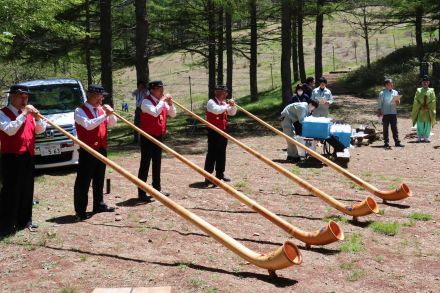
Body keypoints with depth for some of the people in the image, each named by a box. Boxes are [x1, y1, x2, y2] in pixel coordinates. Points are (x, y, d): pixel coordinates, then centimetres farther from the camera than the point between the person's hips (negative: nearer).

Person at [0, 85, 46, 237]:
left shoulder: (28, 112, 15)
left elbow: (41, 130, 12)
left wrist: (37, 118, -6)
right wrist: (23, 114, -20)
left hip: (28, 156, 6)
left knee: (27, 190, 10)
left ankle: (25, 221, 21)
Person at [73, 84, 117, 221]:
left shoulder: (101, 109, 12)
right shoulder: (80, 111, -8)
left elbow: (112, 124, 14)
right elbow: (88, 125, -24)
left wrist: (111, 113, -5)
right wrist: (105, 115, -22)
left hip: (101, 148, 7)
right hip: (87, 150, -7)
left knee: (99, 179, 16)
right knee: (83, 181, -3)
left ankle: (99, 205, 28)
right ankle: (80, 211, 1)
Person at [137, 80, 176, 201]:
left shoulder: (162, 102, 9)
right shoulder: (146, 102, -14)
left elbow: (172, 114, 13)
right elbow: (155, 113, -31)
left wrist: (170, 103, -3)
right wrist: (162, 100, -21)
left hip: (159, 136, 8)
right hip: (148, 137, -8)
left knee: (157, 163, 16)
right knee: (145, 164, -5)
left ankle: (157, 189, 27)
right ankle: (141, 193, -1)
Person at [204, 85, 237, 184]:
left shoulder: (224, 103, 12)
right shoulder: (211, 102, -11)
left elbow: (232, 113, 16)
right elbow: (217, 110, -29)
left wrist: (233, 105, -2)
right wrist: (227, 105, -19)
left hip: (223, 131, 8)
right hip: (213, 132, -7)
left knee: (222, 153, 12)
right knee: (212, 153, -6)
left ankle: (220, 174, 21)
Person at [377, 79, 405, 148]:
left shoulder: (395, 92, 11)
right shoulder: (382, 93, -1)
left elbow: (398, 103, 17)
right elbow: (380, 104, -1)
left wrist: (397, 102, -6)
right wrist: (379, 112, -7)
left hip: (393, 113, 3)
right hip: (385, 113, -3)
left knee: (394, 128, 4)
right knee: (385, 128, 3)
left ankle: (397, 142, 7)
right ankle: (386, 142, 9)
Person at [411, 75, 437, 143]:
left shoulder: (431, 91, 5)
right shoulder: (418, 90, 4)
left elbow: (433, 101, 0)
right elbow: (416, 100, 0)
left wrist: (427, 106, -11)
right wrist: (421, 106, -10)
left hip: (428, 111, 1)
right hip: (420, 110, 0)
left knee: (427, 124, 1)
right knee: (420, 124, -1)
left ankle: (425, 137, 9)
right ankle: (419, 137, 7)